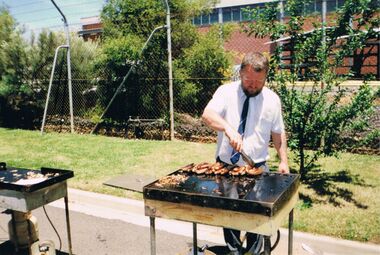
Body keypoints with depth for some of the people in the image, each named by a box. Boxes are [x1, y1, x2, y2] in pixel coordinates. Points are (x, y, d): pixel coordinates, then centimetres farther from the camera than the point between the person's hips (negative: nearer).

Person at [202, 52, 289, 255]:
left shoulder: (272, 99, 0)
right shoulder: (226, 92, -6)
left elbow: (278, 132, 9)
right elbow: (207, 115, -22)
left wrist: (283, 160, 2)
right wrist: (228, 129, -39)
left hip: (257, 168, 0)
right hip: (225, 166, 0)